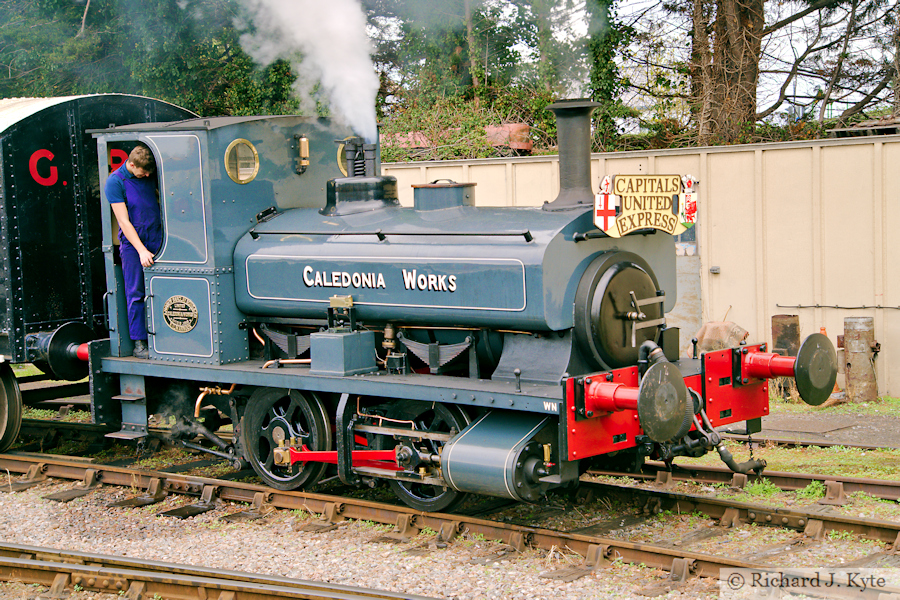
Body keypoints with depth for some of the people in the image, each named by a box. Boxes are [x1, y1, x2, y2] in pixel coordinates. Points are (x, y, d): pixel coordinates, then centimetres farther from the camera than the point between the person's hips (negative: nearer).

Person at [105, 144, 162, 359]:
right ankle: (139, 343, 1)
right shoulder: (115, 181, -8)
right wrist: (141, 250, -17)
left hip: (157, 239, 4)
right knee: (135, 294, -3)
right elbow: (124, 221, -11)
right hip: (132, 244, -4)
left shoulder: (150, 176, 6)